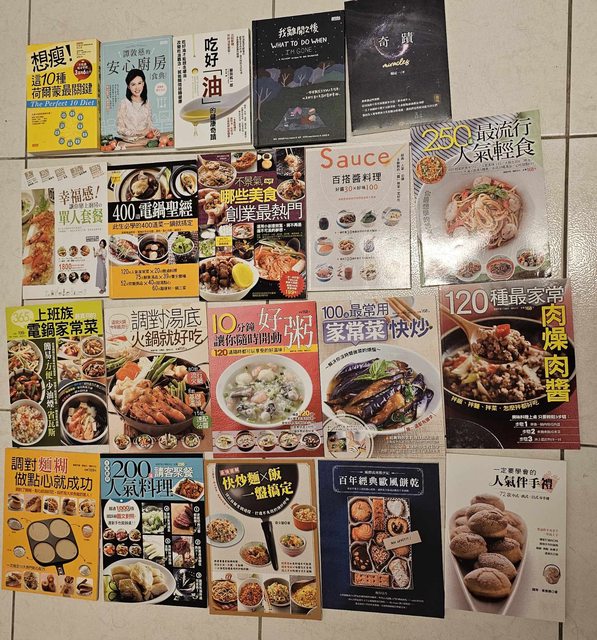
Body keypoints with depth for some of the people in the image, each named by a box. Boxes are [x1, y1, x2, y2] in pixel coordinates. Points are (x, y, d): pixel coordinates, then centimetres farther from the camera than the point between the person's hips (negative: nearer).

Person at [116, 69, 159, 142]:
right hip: (129, 141, -4)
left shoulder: (146, 103, 10)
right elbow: (120, 129, -5)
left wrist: (153, 130, -5)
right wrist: (139, 132, -15)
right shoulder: (124, 103, -5)